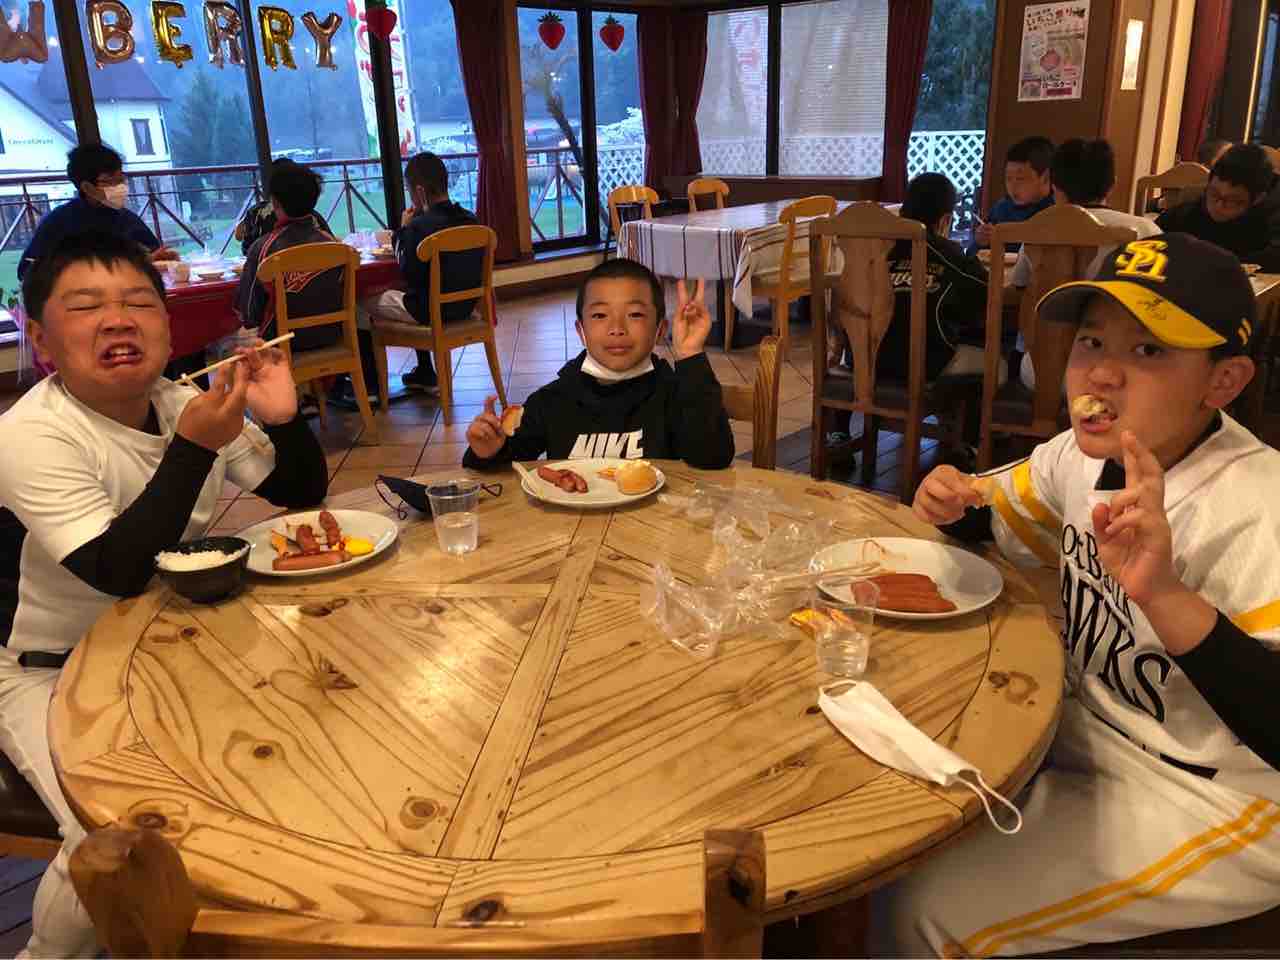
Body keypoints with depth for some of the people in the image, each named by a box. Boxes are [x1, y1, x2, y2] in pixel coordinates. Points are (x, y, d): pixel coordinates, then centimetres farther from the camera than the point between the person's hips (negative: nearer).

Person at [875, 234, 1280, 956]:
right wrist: (952, 504, -9)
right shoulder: (1088, 453, -4)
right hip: (1087, 736, 7)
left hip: (1204, 808, -7)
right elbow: (995, 519, 15)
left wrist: (1163, 593, -46)